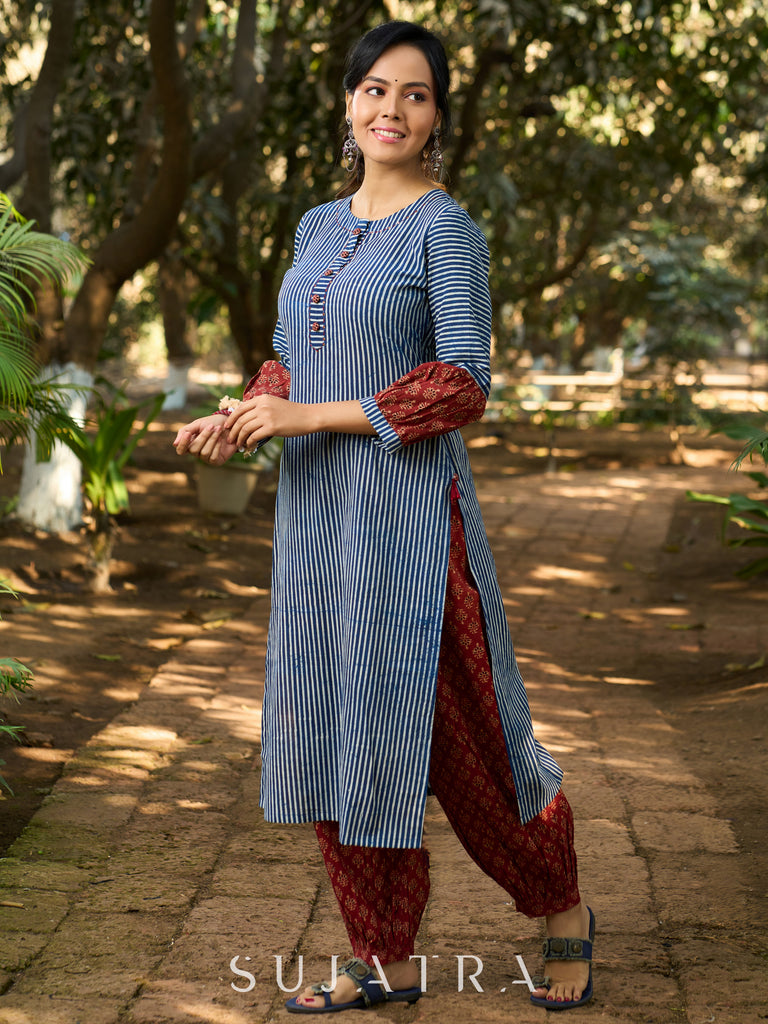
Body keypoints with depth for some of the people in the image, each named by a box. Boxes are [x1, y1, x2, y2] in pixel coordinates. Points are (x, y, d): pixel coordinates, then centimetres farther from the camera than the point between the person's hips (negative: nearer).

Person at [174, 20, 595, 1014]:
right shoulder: (318, 227, 13)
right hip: (315, 514, 7)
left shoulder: (445, 227, -7)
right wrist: (241, 418, -1)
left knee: (454, 728, 0)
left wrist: (310, 415, -16)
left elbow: (463, 383, -13)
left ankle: (564, 912, 23)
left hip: (408, 511, -7)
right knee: (332, 732, 7)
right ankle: (384, 960, 18)